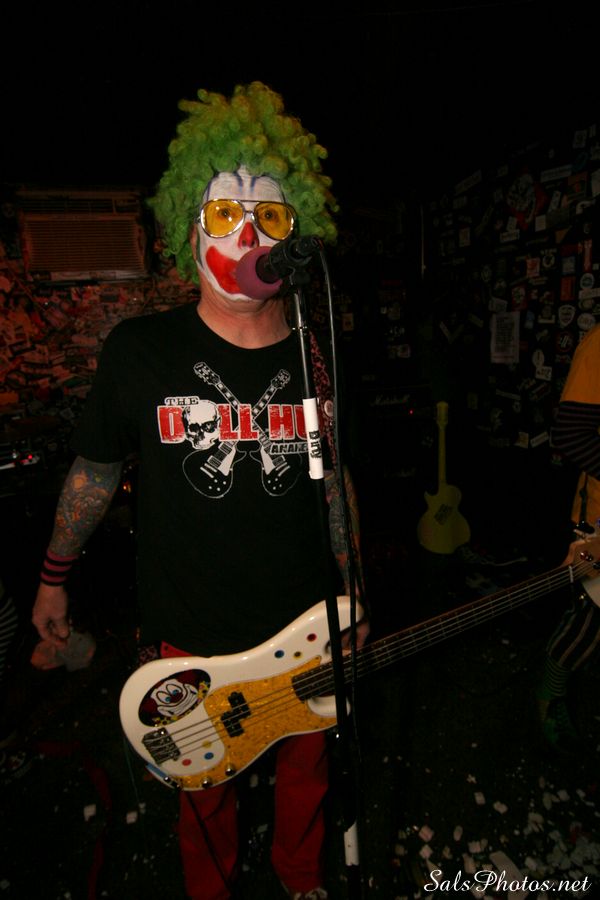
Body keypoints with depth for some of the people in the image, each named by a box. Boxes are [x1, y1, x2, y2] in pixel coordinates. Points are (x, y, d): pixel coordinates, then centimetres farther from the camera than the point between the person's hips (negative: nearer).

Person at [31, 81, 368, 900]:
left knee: (305, 771, 26)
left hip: (306, 625, 3)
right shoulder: (140, 350, -12)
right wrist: (54, 577, 9)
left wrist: (351, 597, 8)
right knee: (203, 789, 24)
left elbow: (336, 482, 4)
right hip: (187, 634, -1)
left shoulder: (319, 361, -6)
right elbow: (96, 467, 1)